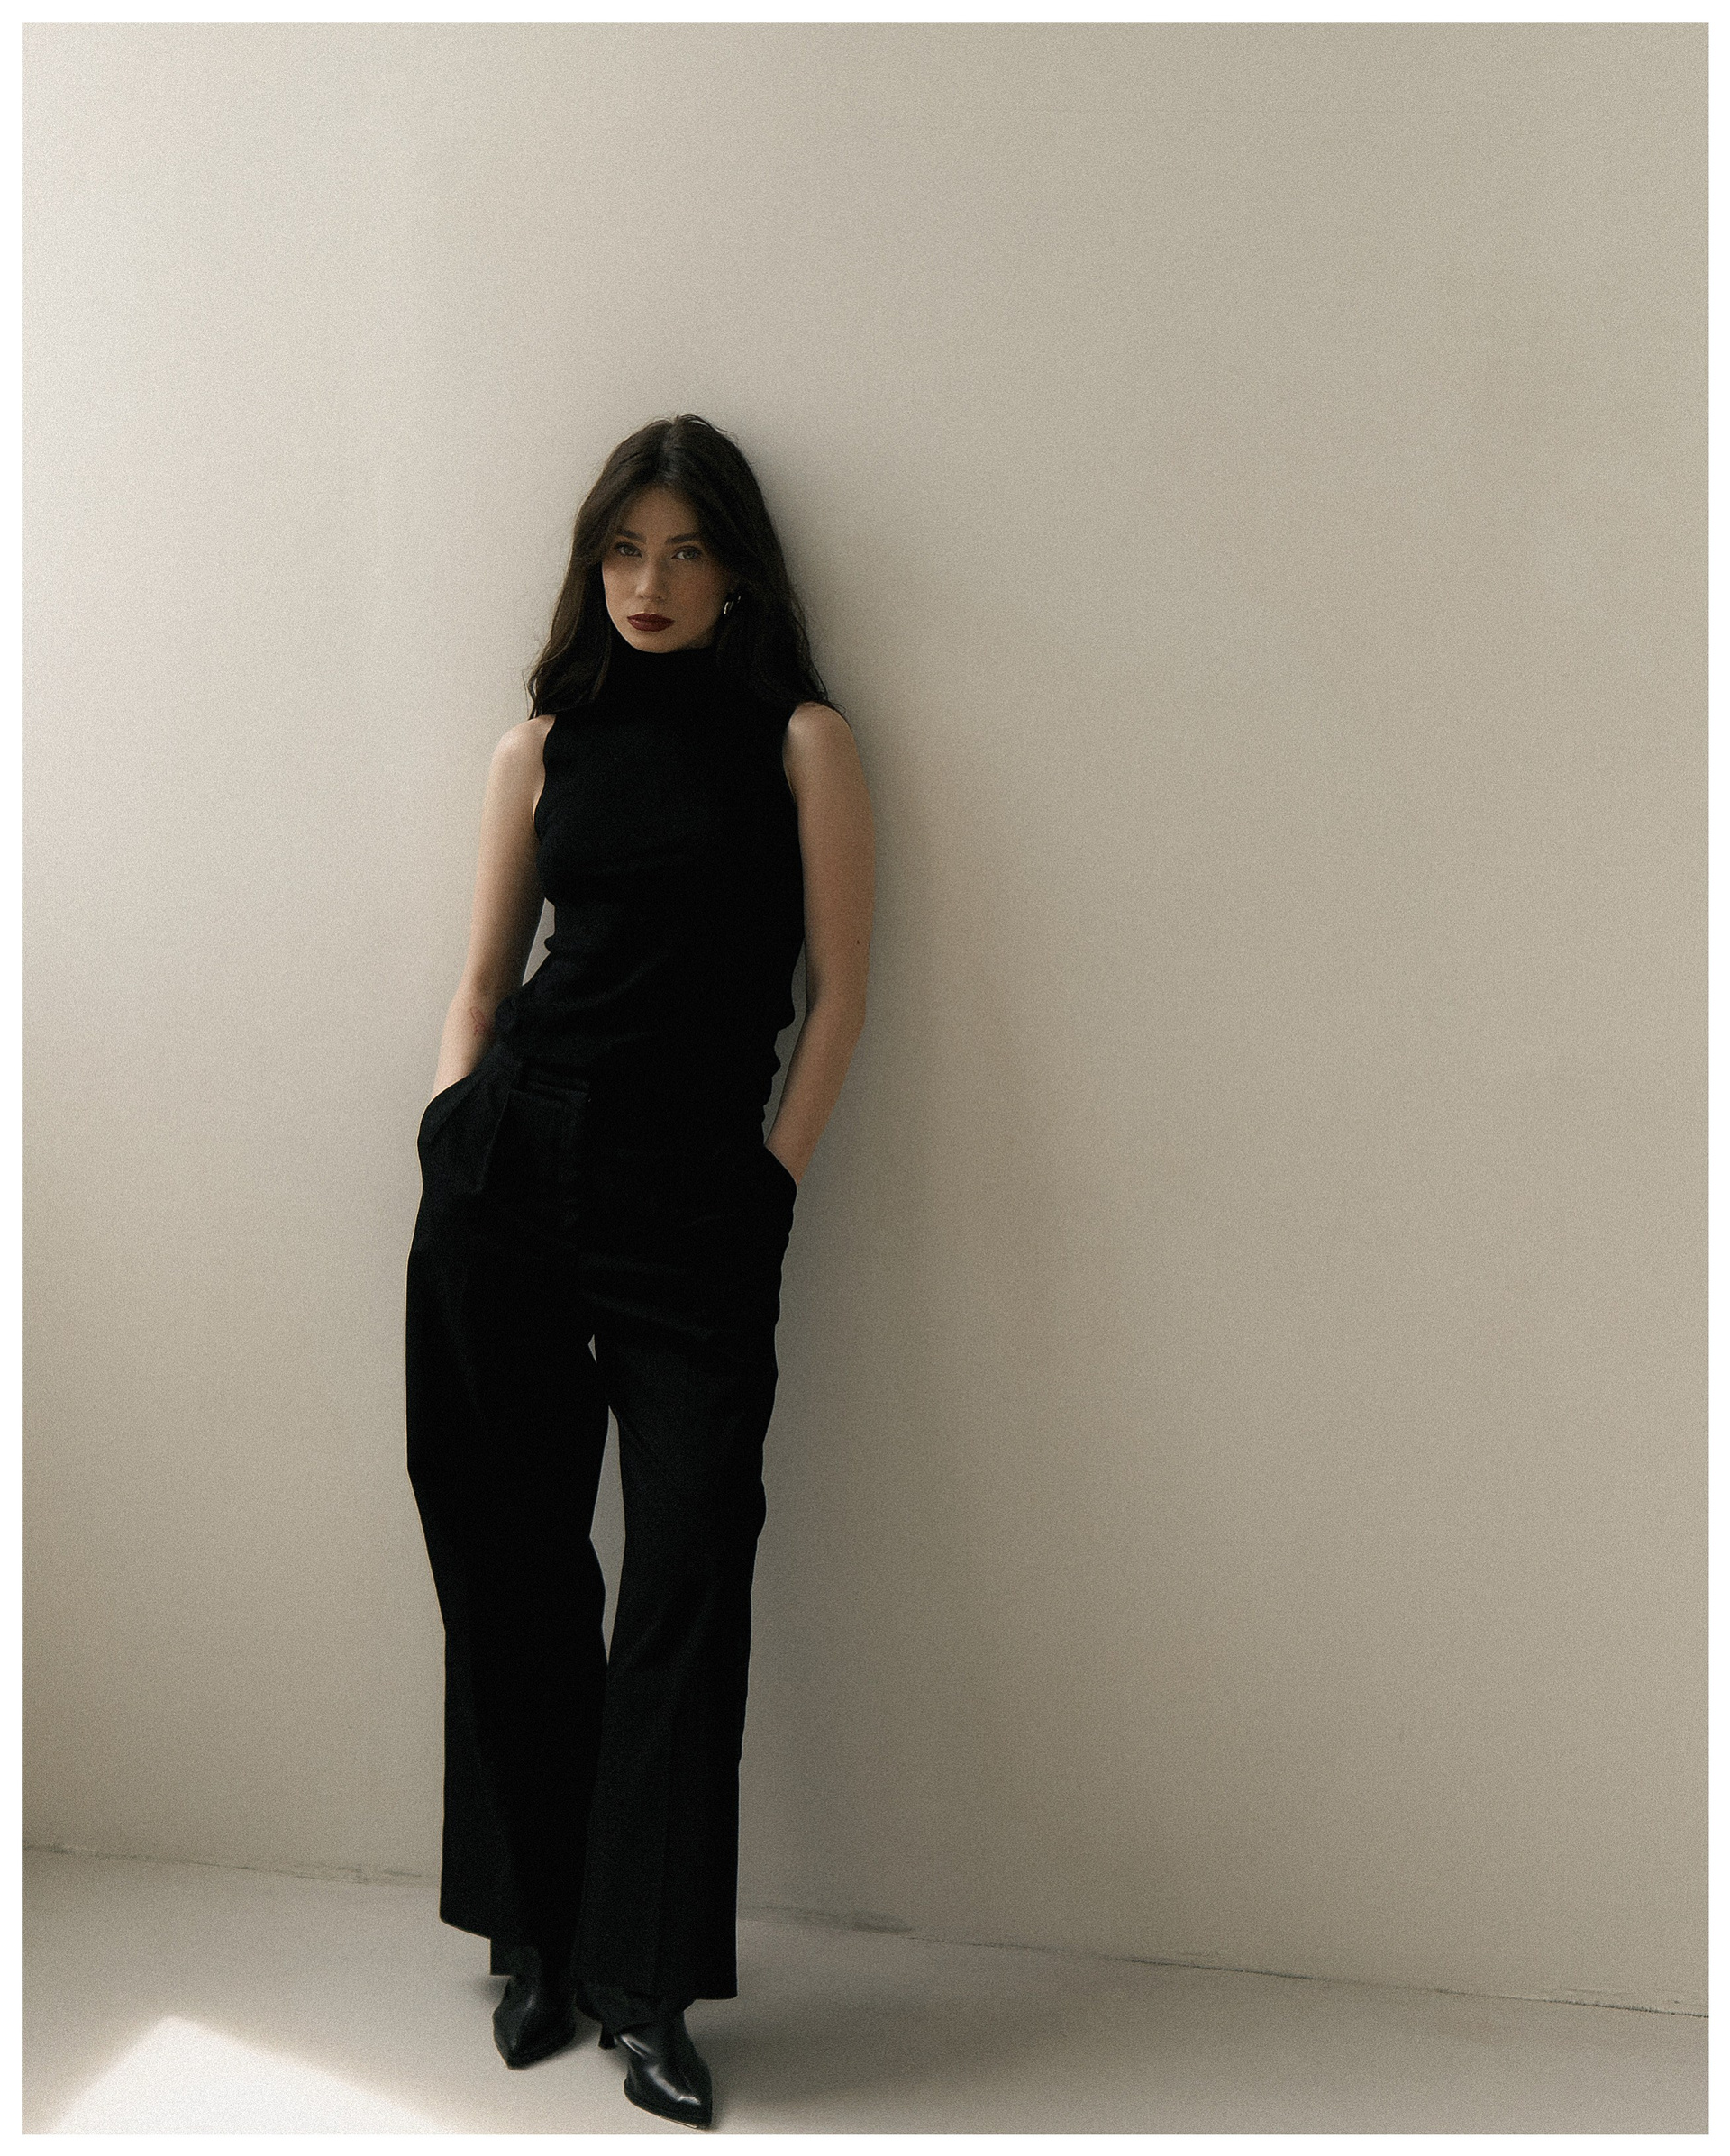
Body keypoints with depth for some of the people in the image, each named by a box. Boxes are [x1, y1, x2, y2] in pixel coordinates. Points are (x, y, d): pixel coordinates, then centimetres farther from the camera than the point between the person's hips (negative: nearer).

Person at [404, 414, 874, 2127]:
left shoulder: (801, 741, 4)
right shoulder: (543, 746, 12)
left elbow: (837, 992, 1)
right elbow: (486, 973, 16)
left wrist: (772, 1182, -5)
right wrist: (449, 1135, 4)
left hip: (699, 1198, -2)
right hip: (514, 1166, 3)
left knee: (689, 1572, -5)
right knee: (510, 1554, 6)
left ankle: (649, 1983, 6)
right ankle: (539, 1936, 21)